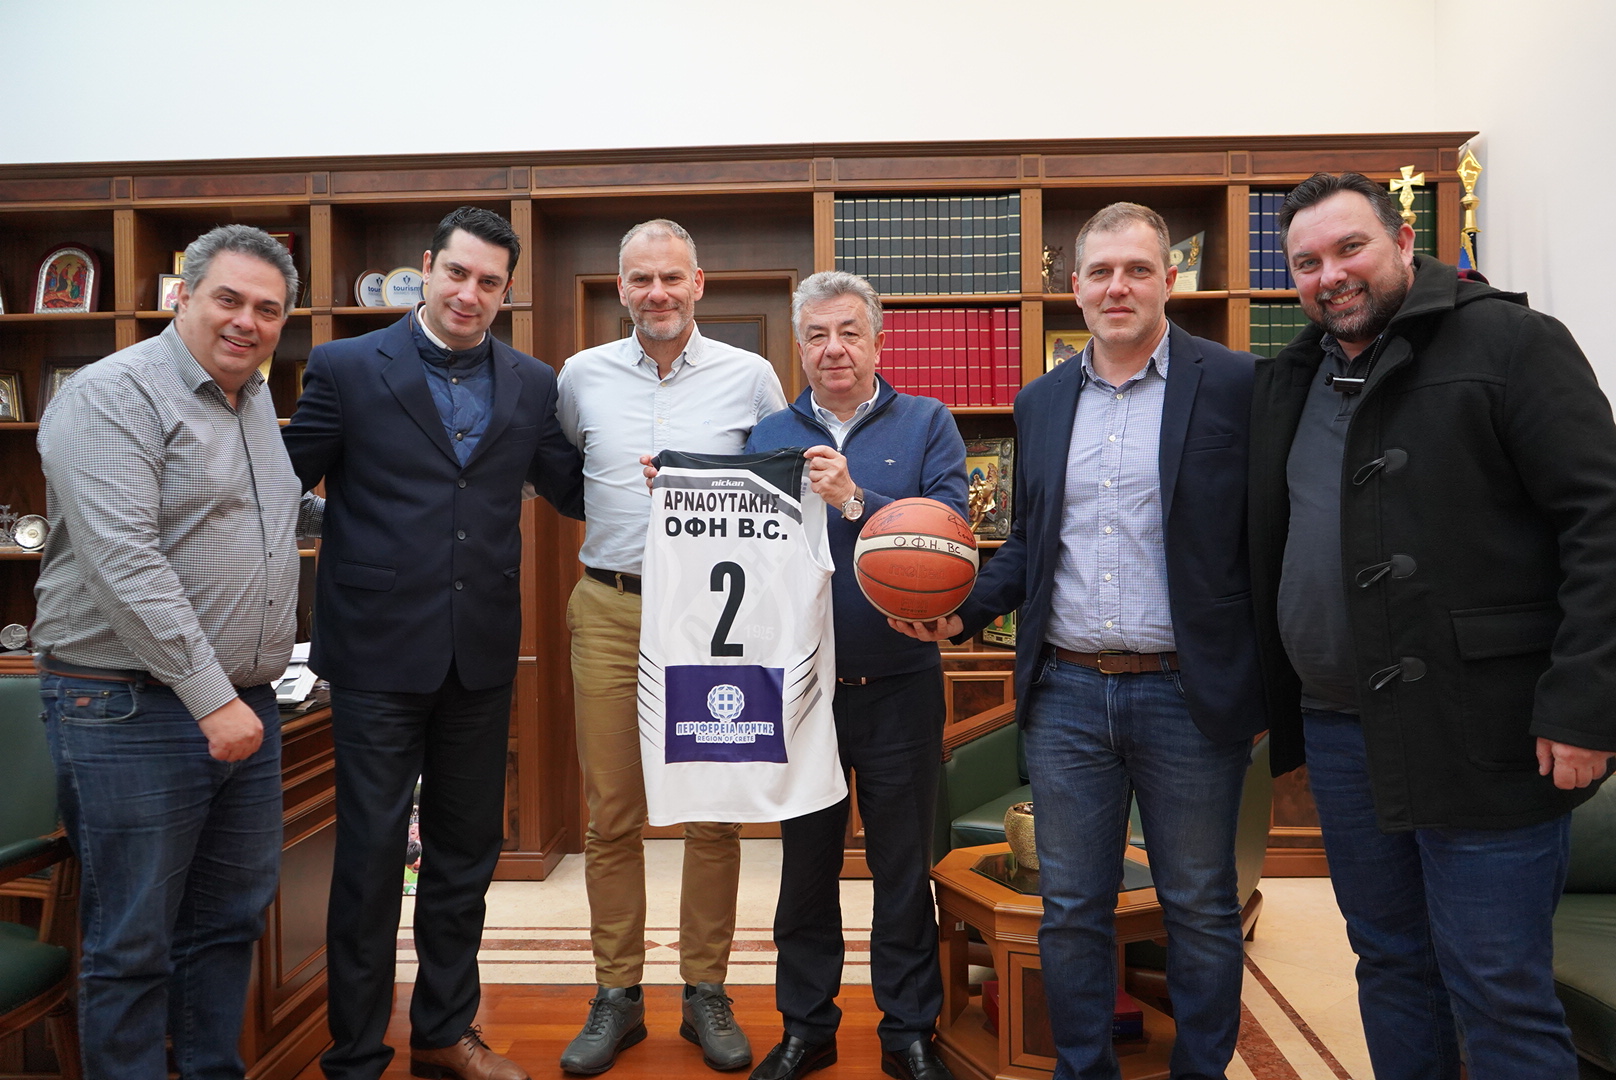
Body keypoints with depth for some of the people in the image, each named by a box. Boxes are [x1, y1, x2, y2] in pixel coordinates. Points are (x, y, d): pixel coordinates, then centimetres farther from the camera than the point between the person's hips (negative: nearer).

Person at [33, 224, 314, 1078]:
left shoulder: (257, 404, 14)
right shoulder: (114, 395, -12)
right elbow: (123, 563, -22)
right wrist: (212, 697, -23)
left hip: (244, 704, 8)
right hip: (131, 710, -8)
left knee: (231, 916, 17)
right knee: (132, 944, 4)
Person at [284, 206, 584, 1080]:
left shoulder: (532, 385, 6)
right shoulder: (347, 368, -3)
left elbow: (574, 490, 11)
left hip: (481, 655, 4)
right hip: (378, 654, -3)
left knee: (466, 851, 15)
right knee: (371, 855, 5)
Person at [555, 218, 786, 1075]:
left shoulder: (749, 376, 2)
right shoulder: (582, 376, 7)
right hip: (609, 611, 1)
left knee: (715, 812, 5)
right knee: (611, 816, 6)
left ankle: (706, 993, 21)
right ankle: (616, 996, 21)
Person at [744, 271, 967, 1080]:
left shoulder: (926, 426, 0)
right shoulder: (769, 437, 7)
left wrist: (856, 501, -24)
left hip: (898, 685, -2)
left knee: (904, 866, 10)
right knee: (806, 861, 14)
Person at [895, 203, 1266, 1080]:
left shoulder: (1232, 384, -3)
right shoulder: (1041, 401, 10)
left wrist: (1265, 687, -8)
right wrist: (964, 612, -1)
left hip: (1187, 695, -3)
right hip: (1065, 694, 4)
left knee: (1200, 911, 12)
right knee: (1070, 910, 13)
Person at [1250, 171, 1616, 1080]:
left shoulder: (1511, 341, -6)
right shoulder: (1293, 380, 13)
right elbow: (1265, 544, 18)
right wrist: (1279, 698, 11)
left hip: (1479, 734, -6)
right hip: (1338, 729, 6)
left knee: (1499, 997, 3)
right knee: (1390, 963, 18)